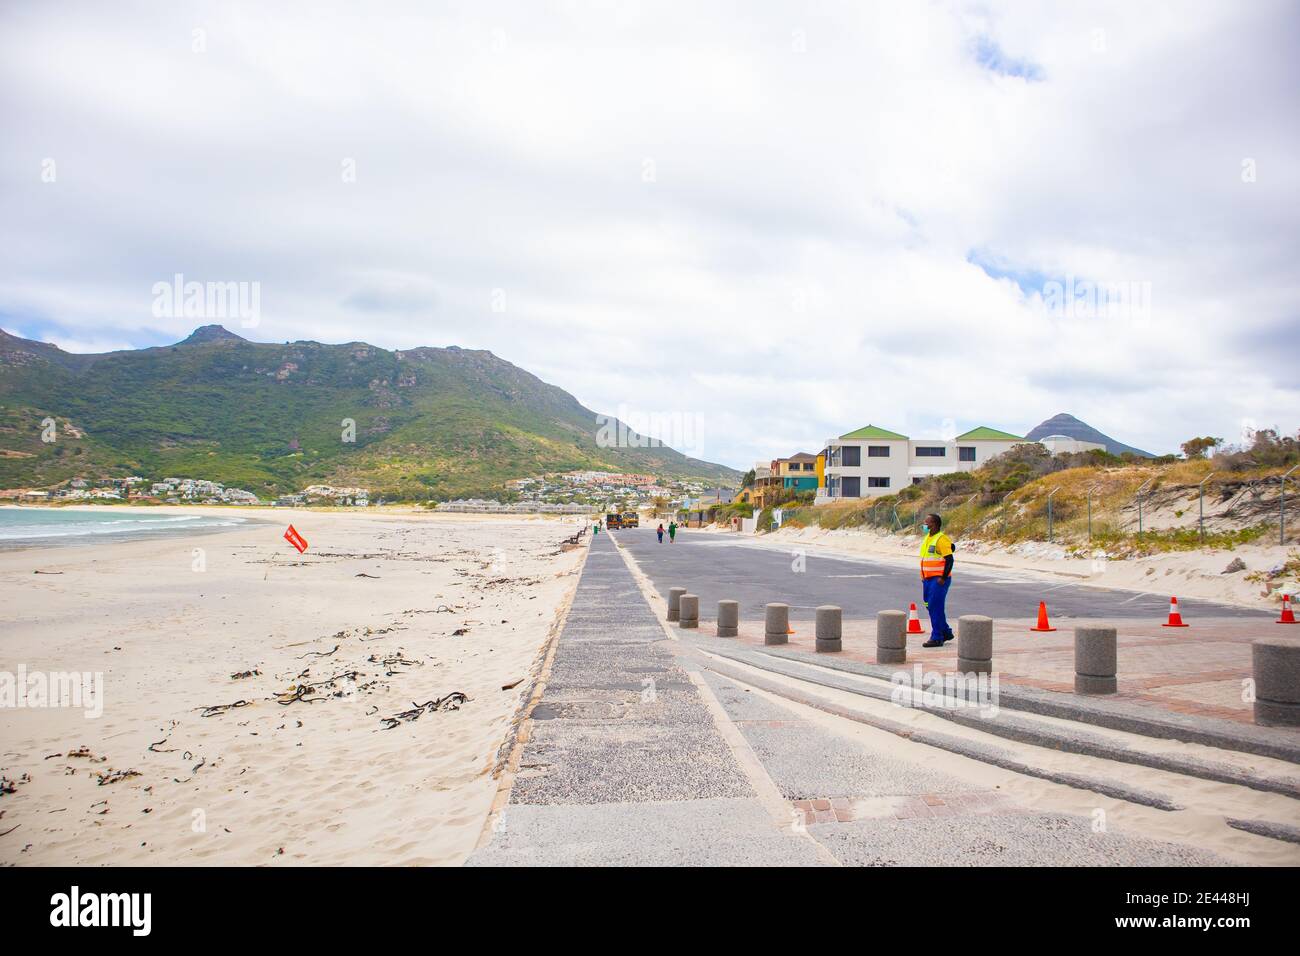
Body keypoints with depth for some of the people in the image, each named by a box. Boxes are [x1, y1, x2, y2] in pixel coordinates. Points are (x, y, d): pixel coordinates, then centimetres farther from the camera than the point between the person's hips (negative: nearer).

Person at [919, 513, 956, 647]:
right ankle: (946, 632, 27)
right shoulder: (927, 538, 15)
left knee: (935, 607, -9)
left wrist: (943, 578, -19)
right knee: (930, 605, 13)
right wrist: (923, 576, 20)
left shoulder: (941, 539, -14)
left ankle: (937, 638, -2)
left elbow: (949, 559, -16)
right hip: (928, 579, 9)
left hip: (939, 579, -9)